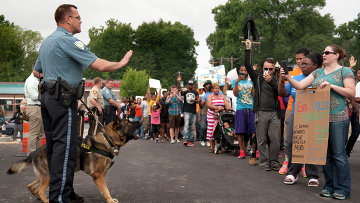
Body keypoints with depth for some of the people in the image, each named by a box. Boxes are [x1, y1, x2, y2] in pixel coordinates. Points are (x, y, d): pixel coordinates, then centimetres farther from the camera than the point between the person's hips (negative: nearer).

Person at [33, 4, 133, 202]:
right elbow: (99, 65, -18)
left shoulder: (46, 41, 19)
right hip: (63, 99, -10)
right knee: (65, 146, -8)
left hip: (47, 96, 10)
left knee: (53, 146, 12)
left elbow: (36, 71, 29)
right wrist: (121, 63, -3)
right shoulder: (68, 40, -13)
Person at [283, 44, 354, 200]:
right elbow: (299, 86, 8)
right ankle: (329, 186, 21)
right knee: (324, 153, 10)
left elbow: (351, 93, -7)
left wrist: (331, 85, -14)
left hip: (337, 118, -5)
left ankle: (342, 189, 9)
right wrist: (288, 77, -8)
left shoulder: (345, 71, 1)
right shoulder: (318, 72, 15)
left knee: (338, 154, -2)